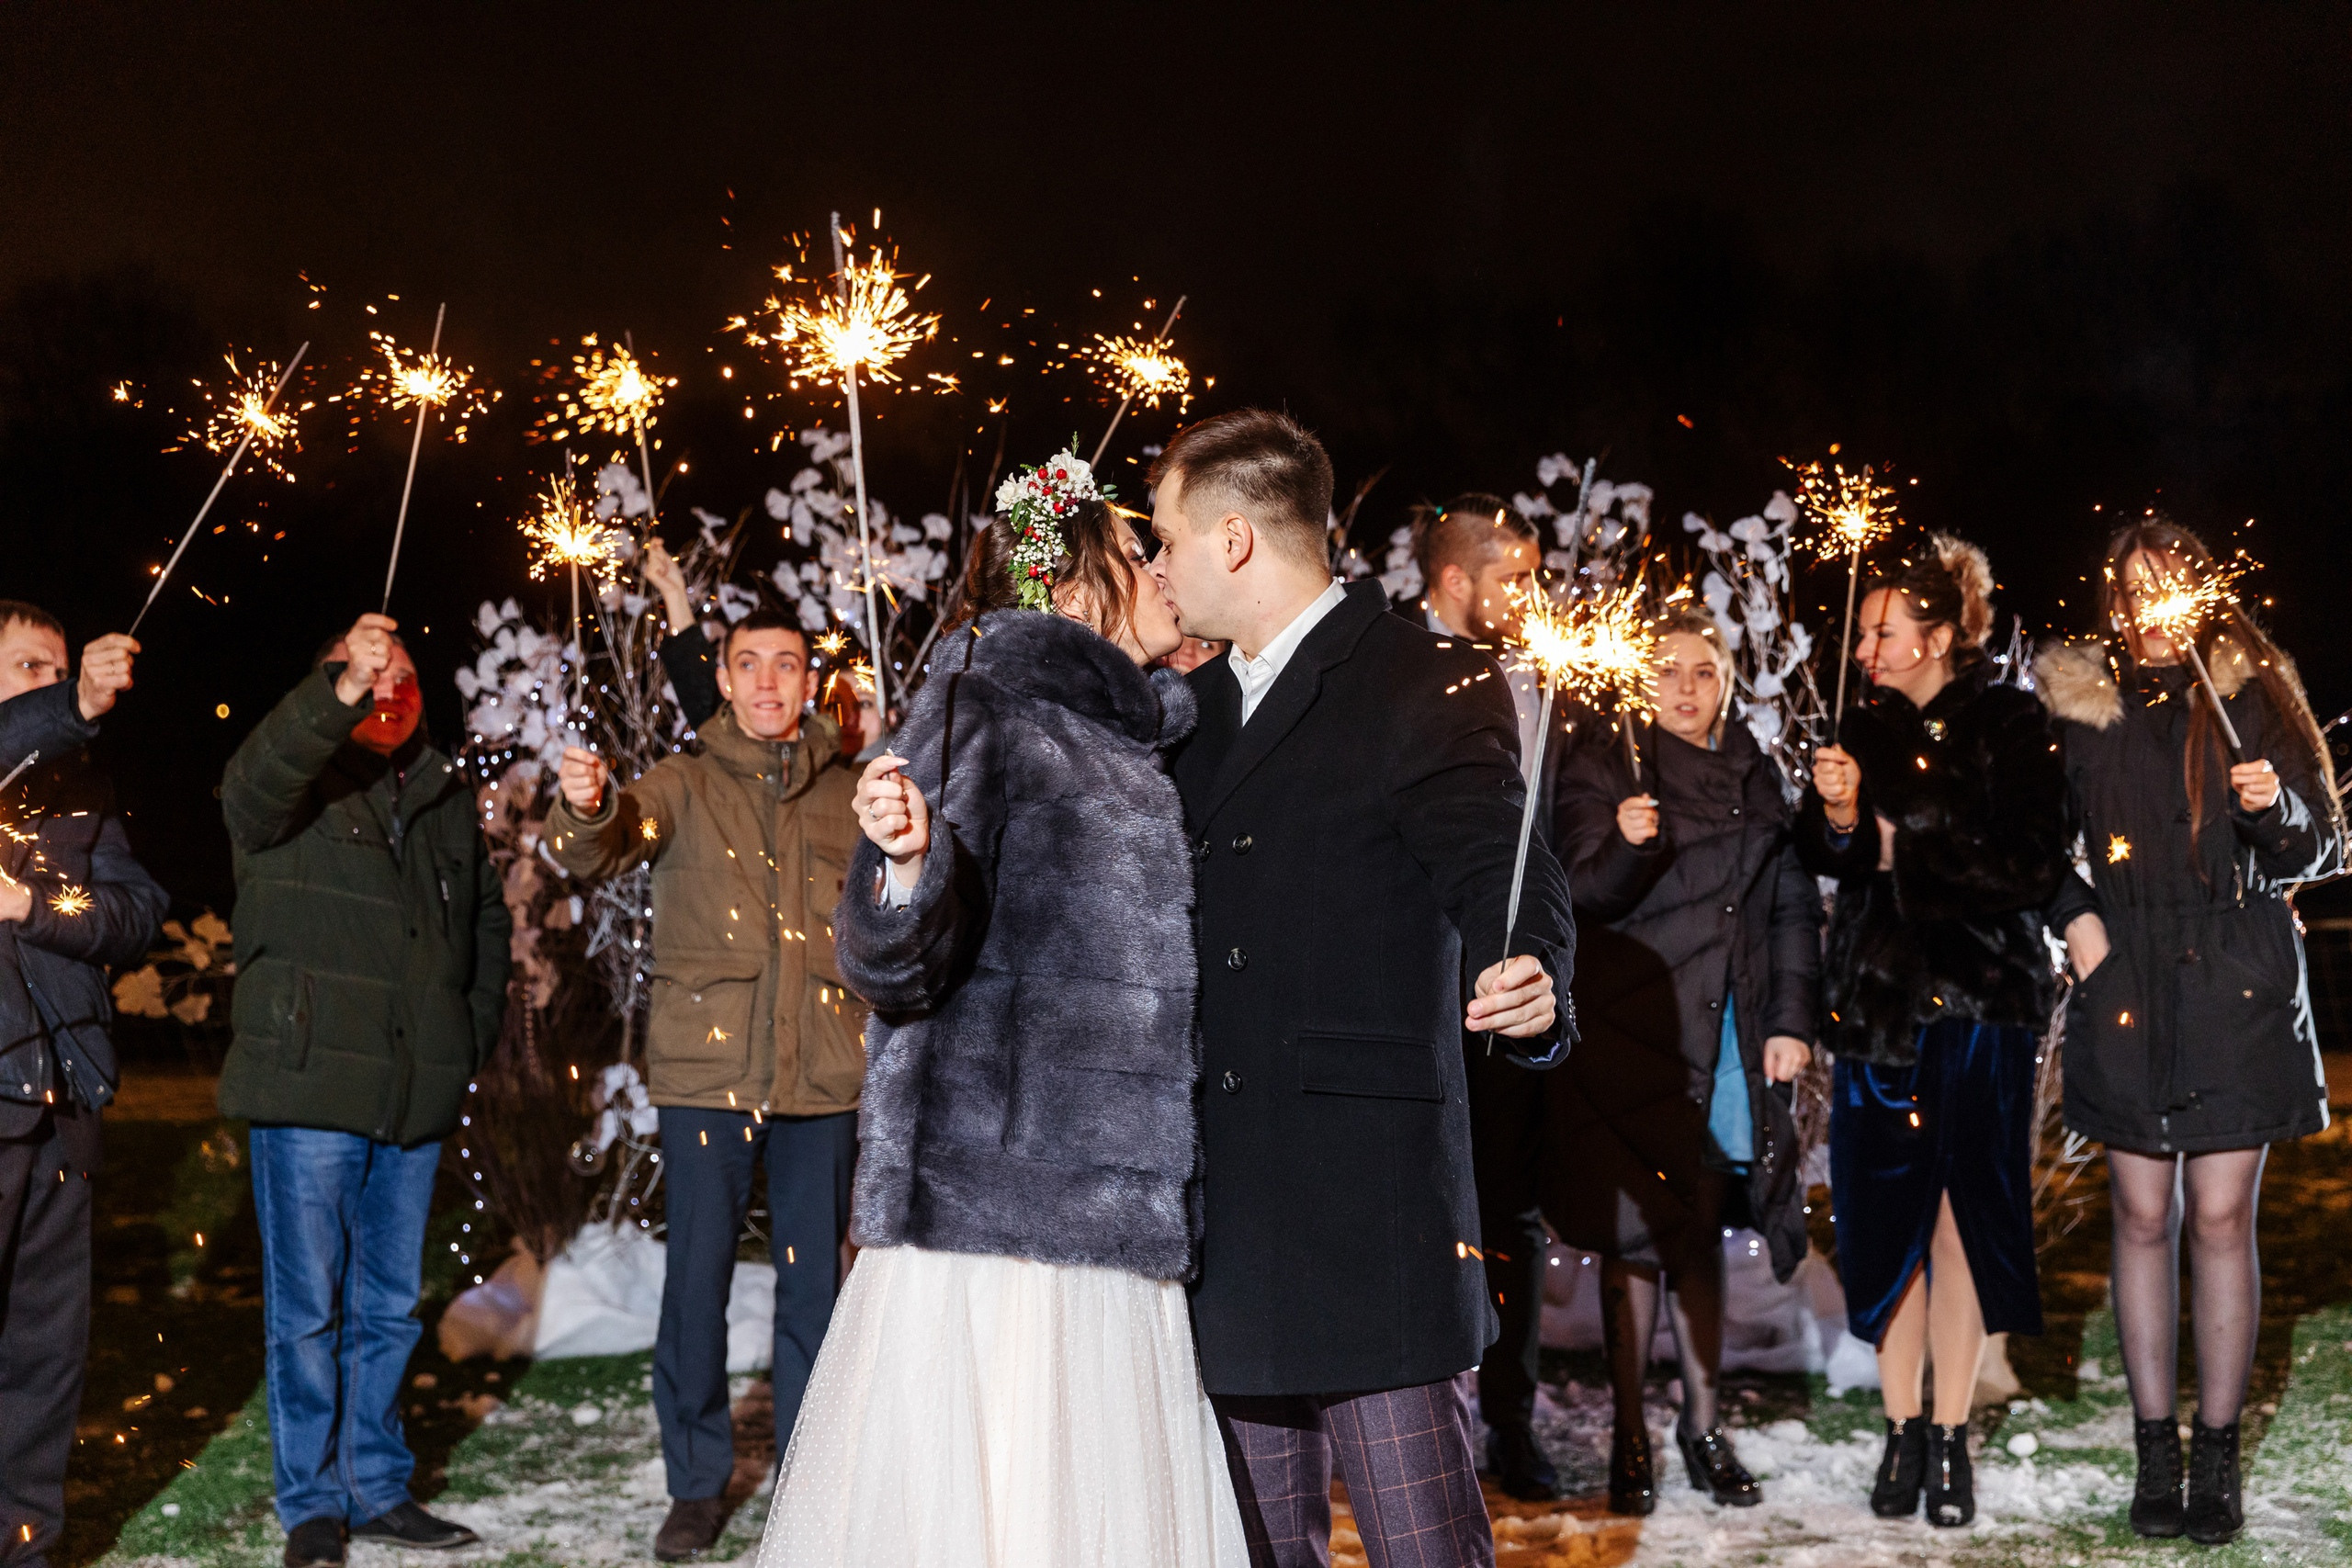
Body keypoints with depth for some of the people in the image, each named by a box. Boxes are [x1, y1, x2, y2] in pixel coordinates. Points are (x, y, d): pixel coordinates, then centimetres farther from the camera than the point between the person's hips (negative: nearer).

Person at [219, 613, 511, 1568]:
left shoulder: (445, 798, 15)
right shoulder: (296, 787, -2)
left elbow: (488, 922, 25)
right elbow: (254, 783, -27)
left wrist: (472, 1039, 14)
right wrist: (341, 691, -41)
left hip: (414, 1097, 5)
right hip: (309, 1091, -5)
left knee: (390, 1307, 13)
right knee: (307, 1309, 1)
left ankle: (378, 1489, 25)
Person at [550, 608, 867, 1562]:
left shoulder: (848, 795, 10)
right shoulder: (684, 786, 4)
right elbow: (600, 853, -13)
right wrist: (587, 808, -35)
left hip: (823, 1078, 2)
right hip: (704, 1072, -2)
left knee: (814, 1279, 8)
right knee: (696, 1277, 1)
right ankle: (697, 1484, 15)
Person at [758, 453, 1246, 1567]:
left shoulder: (1135, 745, 19)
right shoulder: (984, 704, -3)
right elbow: (899, 968, -12)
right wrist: (907, 858, -29)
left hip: (1122, 1229, 7)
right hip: (991, 1212, -7)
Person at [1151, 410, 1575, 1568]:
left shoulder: (1426, 688, -6)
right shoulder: (1195, 708, 18)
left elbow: (1505, 880, -15)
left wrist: (1526, 993, -35)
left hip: (1369, 1202, -7)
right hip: (1226, 1208, 7)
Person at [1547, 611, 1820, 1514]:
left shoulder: (1754, 777, 12)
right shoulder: (1604, 768, -1)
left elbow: (1793, 906, 15)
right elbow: (1585, 895, -10)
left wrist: (1792, 1020, 6)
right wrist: (1625, 845, -31)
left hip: (1731, 1040, 4)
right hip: (1633, 1033, -4)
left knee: (1702, 1230, 10)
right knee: (1635, 1233, -1)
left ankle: (1704, 1425, 20)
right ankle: (1629, 1440, 8)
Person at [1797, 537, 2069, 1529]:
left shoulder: (2009, 727, -2)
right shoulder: (1867, 726, 9)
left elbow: (2035, 868, -8)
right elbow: (1825, 860, 7)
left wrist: (1911, 853, -6)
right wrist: (1836, 815, -13)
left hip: (1980, 1007, -3)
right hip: (1876, 1001, 3)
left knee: (1962, 1216, 1)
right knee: (1884, 1219, 3)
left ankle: (1951, 1436, 11)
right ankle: (1902, 1431, 14)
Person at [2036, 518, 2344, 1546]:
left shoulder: (2251, 694, 5)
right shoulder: (2078, 706, 6)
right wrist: (2073, 916, -1)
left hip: (2236, 987, -1)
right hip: (2126, 989, 1)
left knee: (2221, 1219, 0)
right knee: (2143, 1218, 4)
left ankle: (2217, 1455, 10)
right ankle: (2155, 1451, 14)